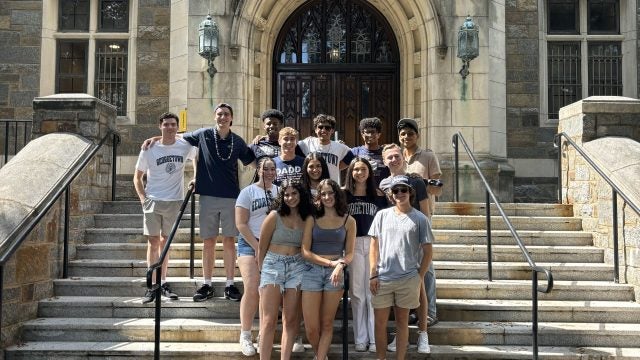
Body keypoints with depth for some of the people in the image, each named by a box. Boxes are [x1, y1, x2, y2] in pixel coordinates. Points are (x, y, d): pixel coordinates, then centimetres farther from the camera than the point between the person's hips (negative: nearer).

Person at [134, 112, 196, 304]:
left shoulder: (185, 147, -2)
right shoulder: (149, 150, -4)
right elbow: (138, 177, 5)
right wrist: (143, 198, -7)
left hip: (174, 201, 2)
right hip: (153, 201, -2)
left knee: (165, 242, 12)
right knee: (153, 243, -2)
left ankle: (163, 284, 21)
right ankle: (153, 287, 4)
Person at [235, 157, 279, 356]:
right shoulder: (248, 192, 2)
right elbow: (241, 224, -4)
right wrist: (258, 247, -9)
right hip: (250, 244, -3)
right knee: (252, 290, -13)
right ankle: (245, 336, -2)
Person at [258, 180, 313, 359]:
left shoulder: (307, 219, 4)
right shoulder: (275, 216, -5)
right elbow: (262, 247, 2)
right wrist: (262, 270, 7)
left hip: (297, 267, 3)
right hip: (273, 265, -2)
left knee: (290, 320, 5)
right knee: (269, 320, -4)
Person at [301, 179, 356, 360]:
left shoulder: (348, 221, 5)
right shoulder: (312, 219, 4)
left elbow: (350, 253, 5)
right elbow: (305, 252, -1)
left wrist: (340, 265, -16)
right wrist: (331, 262, -11)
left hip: (335, 273, 0)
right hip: (312, 271, 0)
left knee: (327, 325, 5)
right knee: (311, 328, -1)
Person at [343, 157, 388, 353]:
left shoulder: (378, 195, 7)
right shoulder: (344, 194, 5)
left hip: (374, 244, 0)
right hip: (353, 245, 0)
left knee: (373, 292, 1)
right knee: (357, 293, 4)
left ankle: (374, 338, 9)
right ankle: (360, 338, 12)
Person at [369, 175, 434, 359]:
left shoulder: (419, 219, -1)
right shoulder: (382, 215, 4)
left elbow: (427, 251, 2)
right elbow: (374, 246, 5)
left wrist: (419, 277, -2)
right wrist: (373, 275, 0)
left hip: (408, 280, -1)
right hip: (382, 278, 2)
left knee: (402, 321, 10)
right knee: (380, 323, 7)